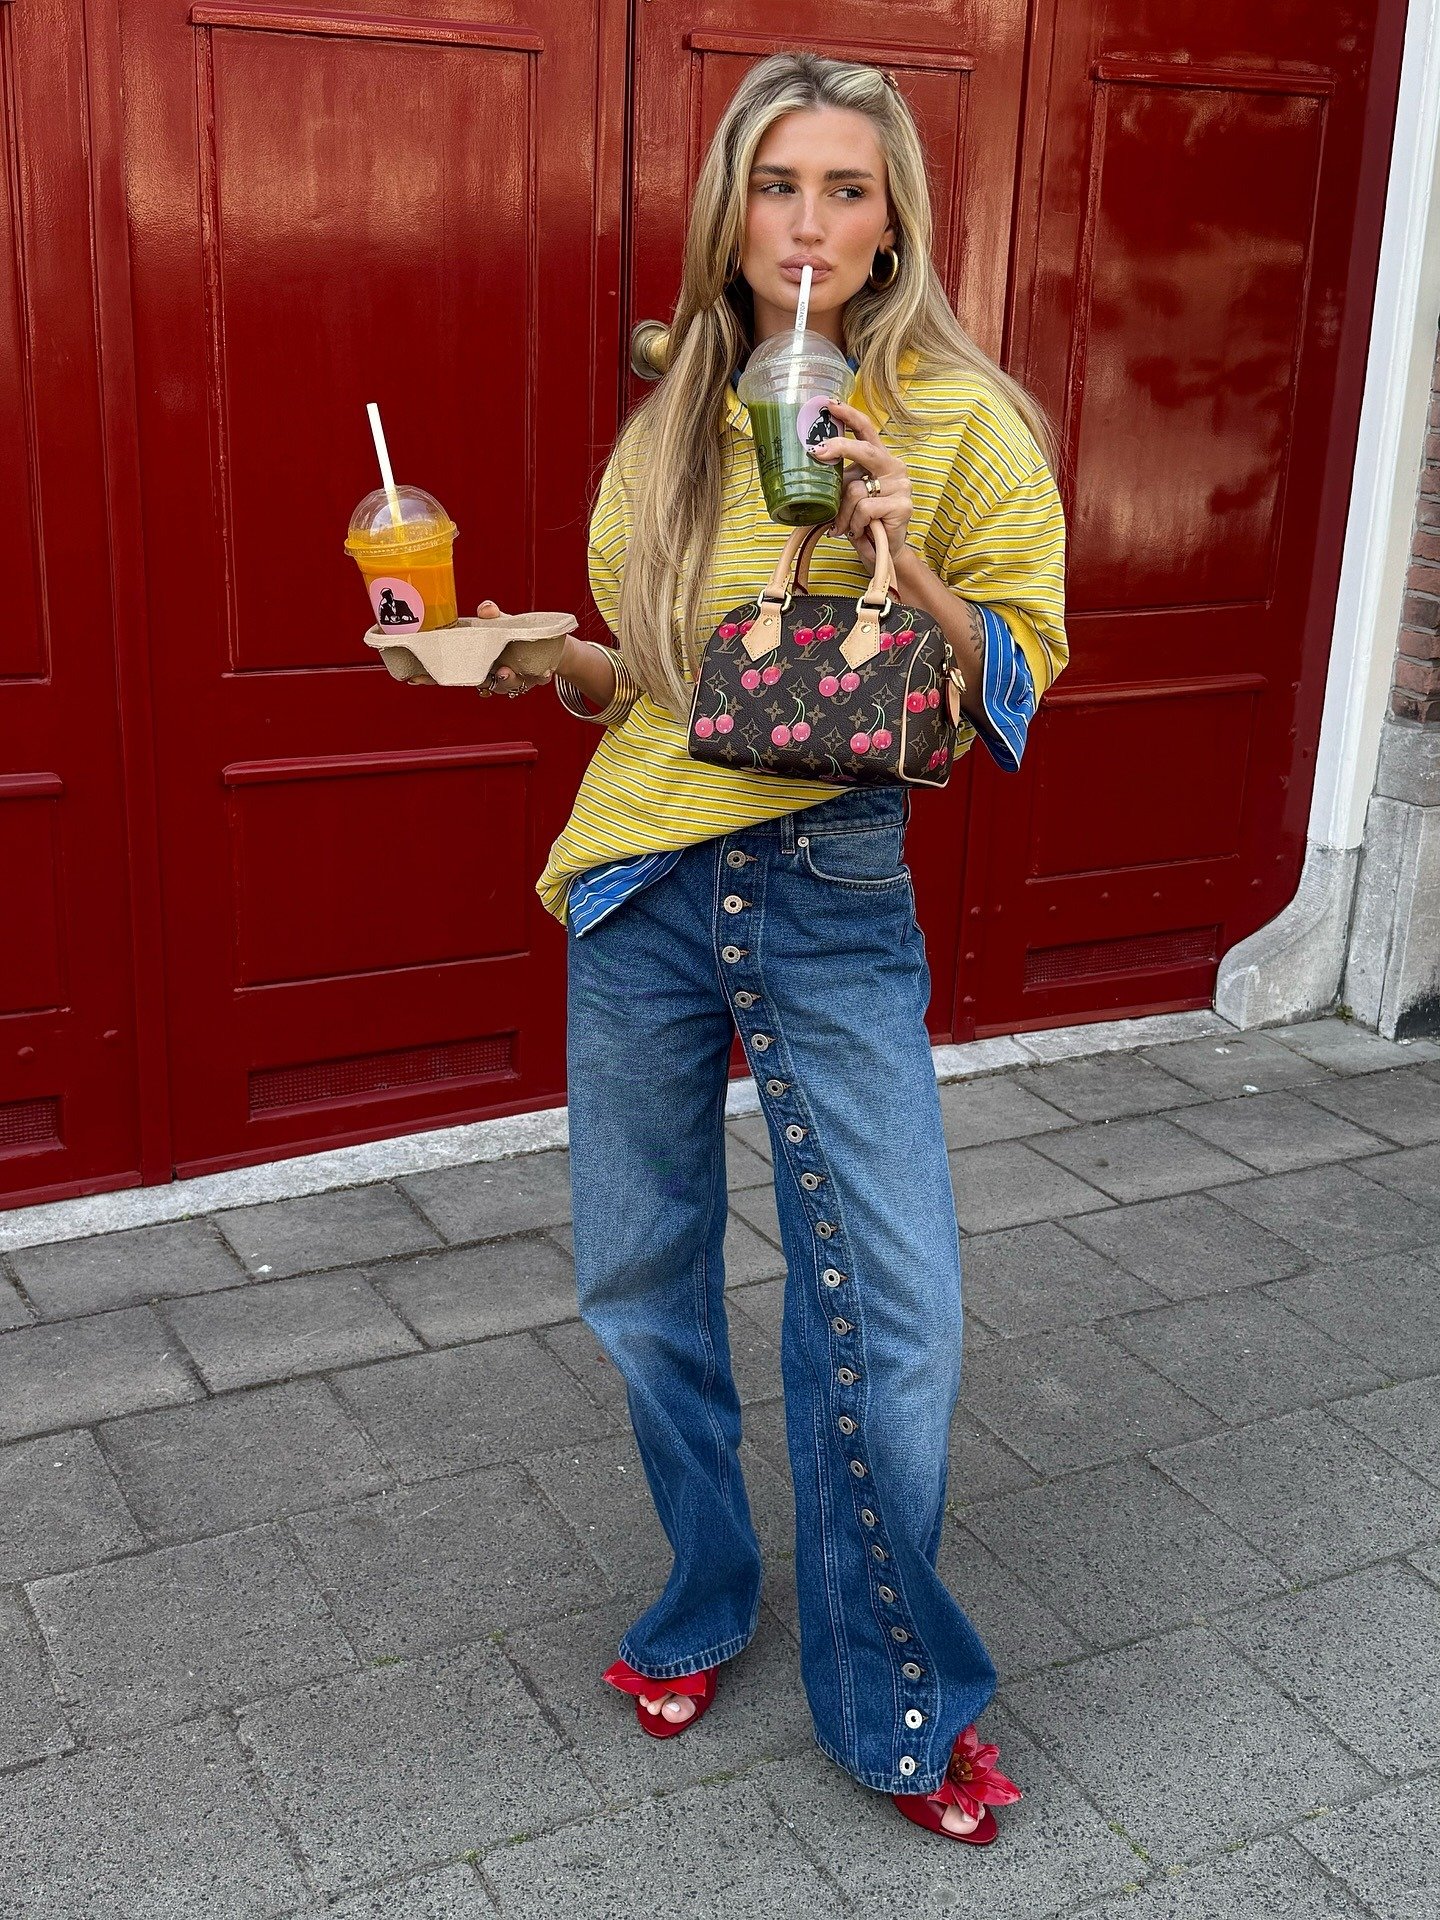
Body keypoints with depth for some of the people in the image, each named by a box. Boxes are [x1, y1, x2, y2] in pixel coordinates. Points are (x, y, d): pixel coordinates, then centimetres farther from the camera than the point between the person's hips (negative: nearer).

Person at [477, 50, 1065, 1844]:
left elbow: (1012, 686, -4)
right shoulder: (671, 429, 9)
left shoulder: (964, 426, -2)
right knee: (639, 1276, 11)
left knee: (895, 1307, -6)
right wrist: (535, 659, 0)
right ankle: (706, 1596, 37)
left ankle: (892, 1697, 18)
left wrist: (896, 557, -20)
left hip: (834, 893, -3)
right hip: (643, 886, 4)